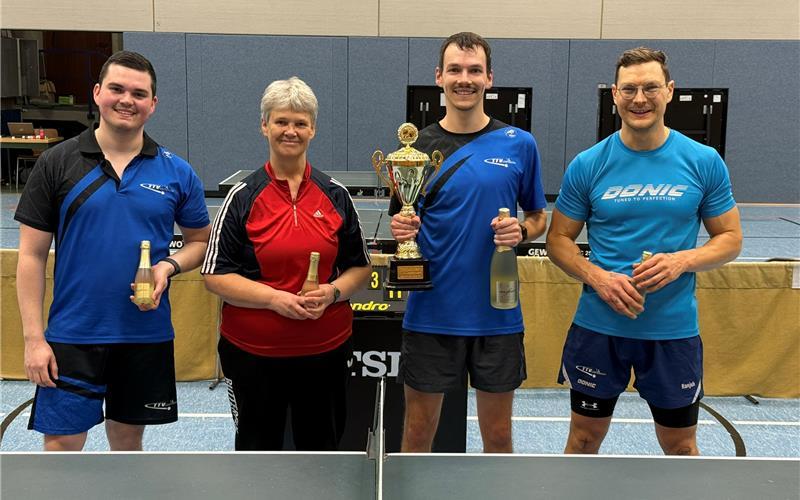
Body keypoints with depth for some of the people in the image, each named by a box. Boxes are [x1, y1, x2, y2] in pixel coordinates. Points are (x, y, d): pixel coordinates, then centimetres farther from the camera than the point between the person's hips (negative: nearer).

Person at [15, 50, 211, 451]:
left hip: (147, 335, 2)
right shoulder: (57, 163, -3)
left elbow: (200, 241, 10)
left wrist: (169, 265, -12)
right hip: (72, 336, -1)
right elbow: (32, 256, -2)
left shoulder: (176, 172, 1)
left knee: (128, 438, 17)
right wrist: (33, 336, -7)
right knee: (61, 444, 3)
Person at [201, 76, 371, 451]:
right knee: (258, 446, 16)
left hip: (326, 347, 2)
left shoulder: (335, 195, 3)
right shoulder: (243, 197, -4)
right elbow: (215, 275, -7)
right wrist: (274, 298, -20)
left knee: (322, 444, 17)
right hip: (252, 350, -2)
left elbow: (360, 267, 9)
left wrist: (333, 292, -12)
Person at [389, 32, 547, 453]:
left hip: (497, 315, 0)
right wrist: (400, 230, -17)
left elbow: (539, 218, 9)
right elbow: (400, 222, 6)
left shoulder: (519, 145, -1)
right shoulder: (417, 146, 0)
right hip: (430, 315, 0)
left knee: (498, 436, 14)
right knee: (417, 434, 11)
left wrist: (521, 231, -12)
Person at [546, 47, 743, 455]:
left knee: (680, 445, 16)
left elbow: (730, 238, 3)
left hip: (674, 327, 0)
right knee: (584, 437, 14)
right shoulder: (588, 164, -4)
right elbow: (558, 239, 2)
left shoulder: (704, 162, -4)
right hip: (599, 325, 0)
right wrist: (598, 277, -17)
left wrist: (681, 260, -17)